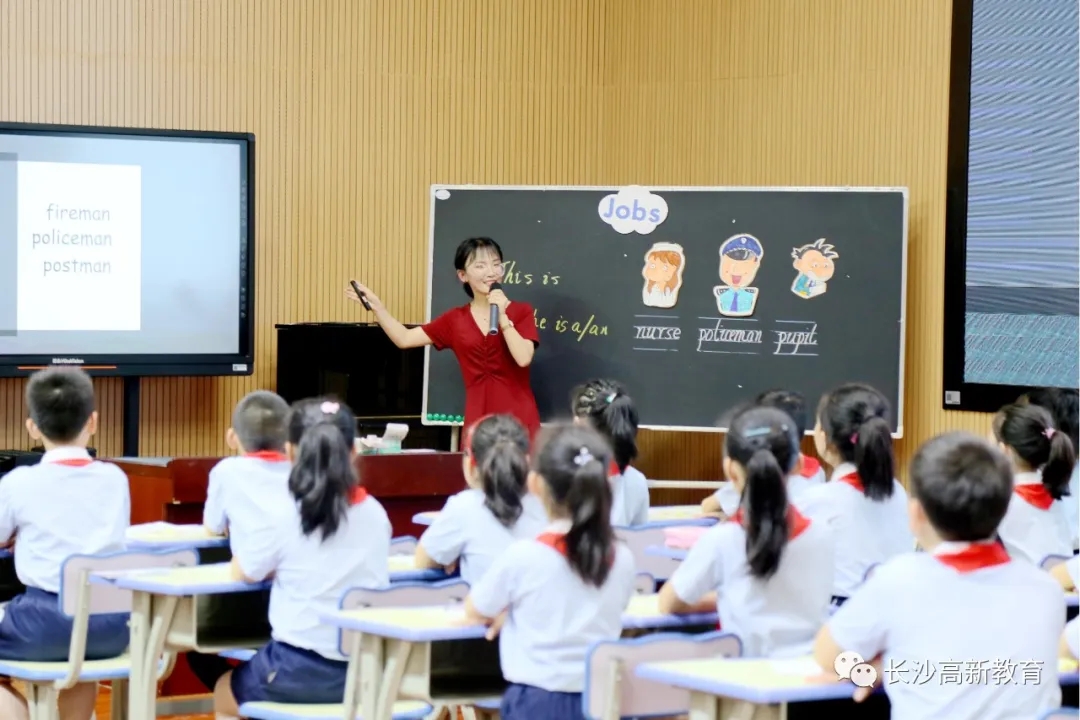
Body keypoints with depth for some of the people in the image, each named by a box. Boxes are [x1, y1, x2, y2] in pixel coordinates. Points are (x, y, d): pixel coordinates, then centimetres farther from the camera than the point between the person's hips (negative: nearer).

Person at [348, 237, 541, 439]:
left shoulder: (521, 312, 3)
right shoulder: (455, 320, 9)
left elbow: (523, 358, -10)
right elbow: (404, 339, 8)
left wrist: (502, 317, -14)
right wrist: (376, 305, -1)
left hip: (518, 421, -2)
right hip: (477, 421, 2)